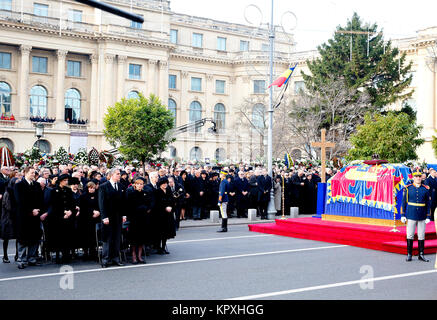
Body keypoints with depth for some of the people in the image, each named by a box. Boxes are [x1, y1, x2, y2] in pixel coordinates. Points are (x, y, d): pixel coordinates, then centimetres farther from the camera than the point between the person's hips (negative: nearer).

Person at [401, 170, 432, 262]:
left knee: (421, 236, 6)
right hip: (411, 216, -1)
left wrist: (428, 217, 0)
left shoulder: (426, 189, 2)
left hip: (422, 217, 1)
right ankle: (409, 254, 12)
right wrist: (402, 215, -2)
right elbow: (404, 202, 2)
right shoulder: (407, 188, -1)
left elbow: (428, 204, 5)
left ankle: (421, 255, 15)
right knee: (410, 235, 2)